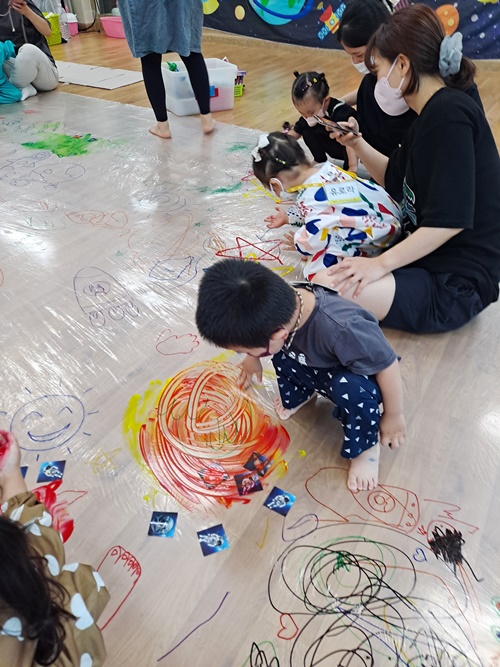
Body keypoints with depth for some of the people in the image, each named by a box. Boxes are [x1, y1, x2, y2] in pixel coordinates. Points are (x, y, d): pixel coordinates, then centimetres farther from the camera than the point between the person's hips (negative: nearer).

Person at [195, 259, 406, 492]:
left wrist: (393, 416, -13)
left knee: (350, 387, -34)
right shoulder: (278, 299, -27)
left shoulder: (339, 329, -46)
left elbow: (388, 364, -29)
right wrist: (252, 359, 16)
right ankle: (299, 395, 17)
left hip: (356, 379, -5)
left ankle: (366, 448, -4)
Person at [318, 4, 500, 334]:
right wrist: (357, 143, 8)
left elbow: (450, 219, -26)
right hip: (426, 256, 10)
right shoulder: (433, 112, 10)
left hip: (455, 285, -10)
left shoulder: (449, 114, -20)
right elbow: (395, 178, 22)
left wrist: (382, 263, -24)